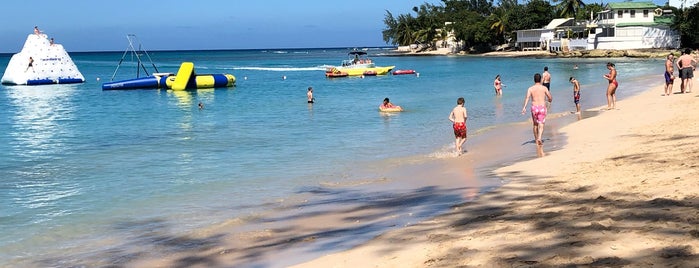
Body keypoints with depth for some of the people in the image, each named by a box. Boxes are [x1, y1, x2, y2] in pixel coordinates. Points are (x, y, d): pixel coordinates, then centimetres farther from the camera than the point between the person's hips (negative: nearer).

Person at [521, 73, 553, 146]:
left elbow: (527, 97, -15)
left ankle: (536, 139, 32)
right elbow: (550, 98, 3)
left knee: (535, 124, 19)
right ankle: (539, 138, -25)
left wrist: (524, 107, -23)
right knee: (541, 124, -3)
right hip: (542, 107, -1)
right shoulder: (544, 88, -1)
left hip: (534, 107, 2)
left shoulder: (530, 88, -1)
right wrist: (549, 100, 28)